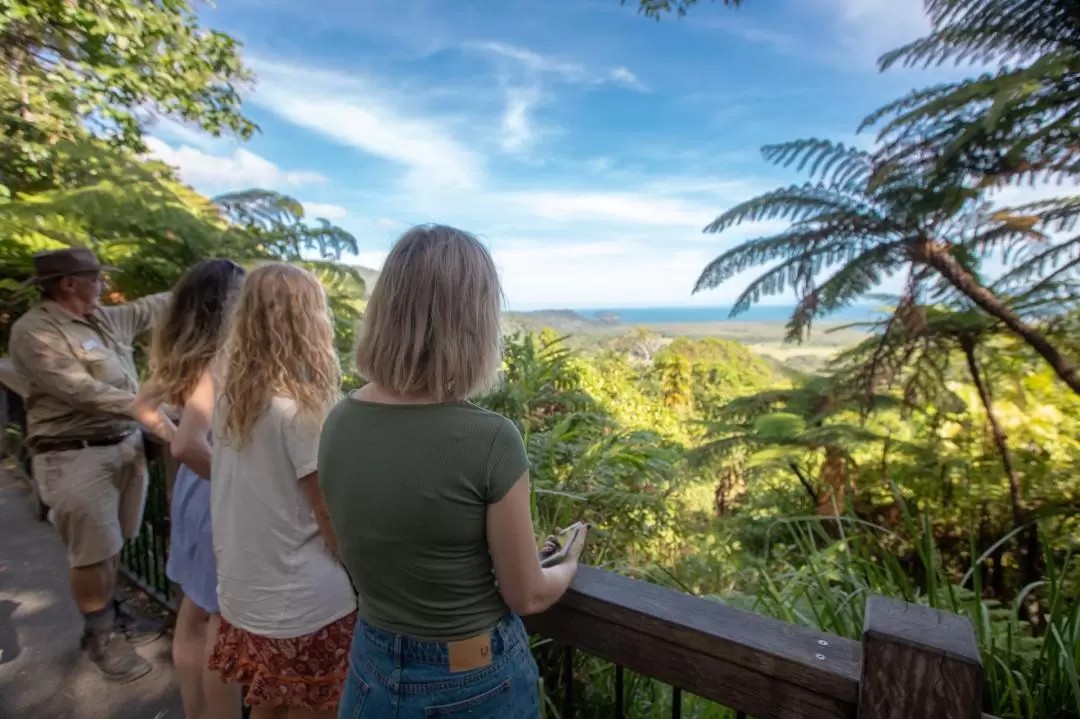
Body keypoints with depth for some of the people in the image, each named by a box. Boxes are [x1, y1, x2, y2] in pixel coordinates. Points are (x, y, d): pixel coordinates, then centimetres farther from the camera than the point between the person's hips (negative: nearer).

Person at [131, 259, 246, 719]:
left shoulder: (183, 355, 2)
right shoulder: (218, 363, -24)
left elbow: (144, 404, 18)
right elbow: (189, 446, -34)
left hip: (194, 489, 9)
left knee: (195, 611, 24)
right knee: (225, 624, 9)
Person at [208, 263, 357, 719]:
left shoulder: (231, 398, -1)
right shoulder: (302, 408, -23)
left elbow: (248, 493, 9)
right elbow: (337, 528, -17)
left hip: (242, 599, 7)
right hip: (303, 610, -7)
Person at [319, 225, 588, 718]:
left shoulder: (338, 423, -12)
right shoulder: (490, 440, -30)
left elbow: (384, 554, 4)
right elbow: (528, 596, -15)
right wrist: (569, 565, 6)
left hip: (373, 669, 4)